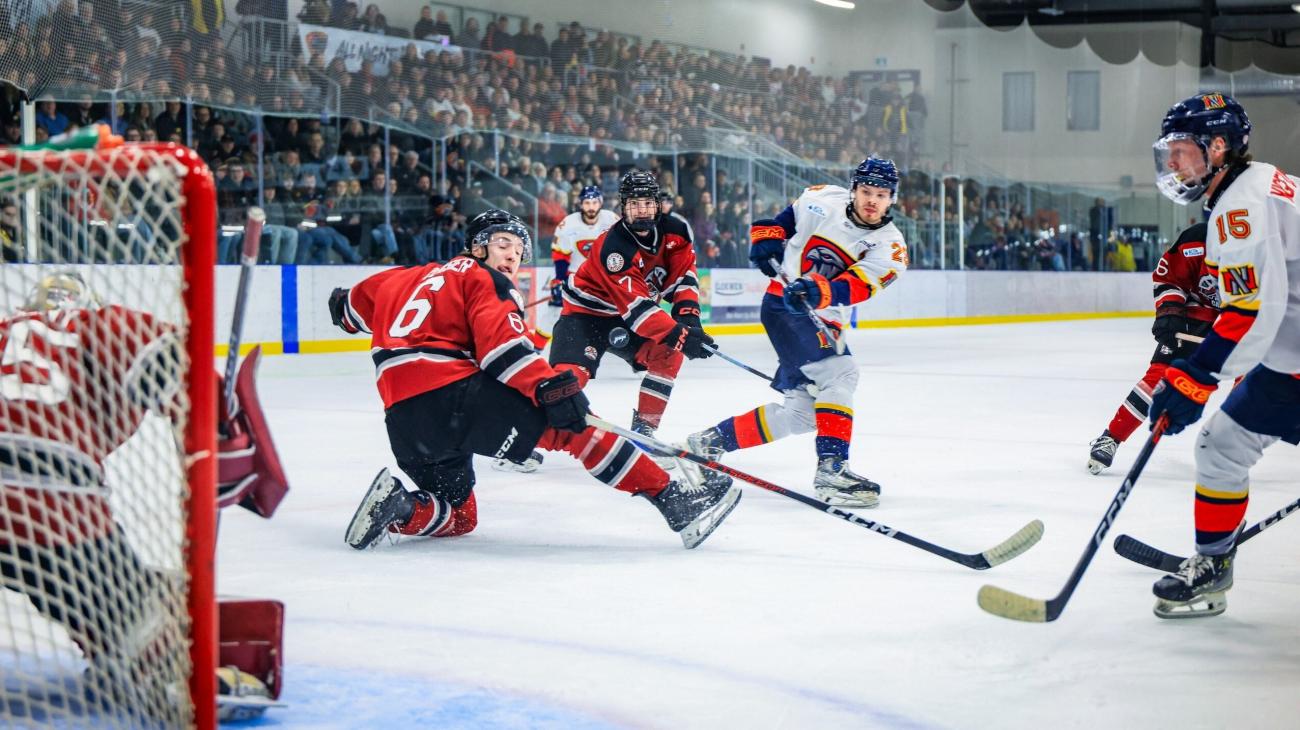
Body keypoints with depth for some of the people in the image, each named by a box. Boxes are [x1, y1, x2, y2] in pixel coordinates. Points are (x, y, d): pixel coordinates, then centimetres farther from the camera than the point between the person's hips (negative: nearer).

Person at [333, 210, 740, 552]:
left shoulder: (414, 276, 28)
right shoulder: (484, 279, 7)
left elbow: (365, 298, 42)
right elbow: (501, 342, -12)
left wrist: (343, 309, 65)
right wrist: (549, 385, -23)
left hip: (404, 421, 8)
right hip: (452, 394, -8)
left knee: (458, 517, 24)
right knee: (571, 423, -7)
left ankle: (396, 507, -4)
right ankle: (674, 500, -17)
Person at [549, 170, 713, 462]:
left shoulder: (672, 232, -10)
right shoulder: (612, 247, -31)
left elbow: (683, 272, 0)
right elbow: (636, 307, -36)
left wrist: (687, 313, -17)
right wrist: (679, 335, -40)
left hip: (624, 318, 7)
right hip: (584, 314, -7)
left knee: (668, 354, -13)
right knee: (570, 373, -25)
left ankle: (643, 429, -2)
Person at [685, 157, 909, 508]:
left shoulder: (890, 246, -6)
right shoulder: (823, 200, -7)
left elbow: (855, 287, -23)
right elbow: (780, 219, 13)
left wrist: (818, 292, -40)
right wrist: (766, 239, -6)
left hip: (824, 321, 5)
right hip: (783, 304, -5)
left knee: (800, 414, 7)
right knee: (839, 373, -24)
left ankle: (710, 441, 20)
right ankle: (831, 468, -29)